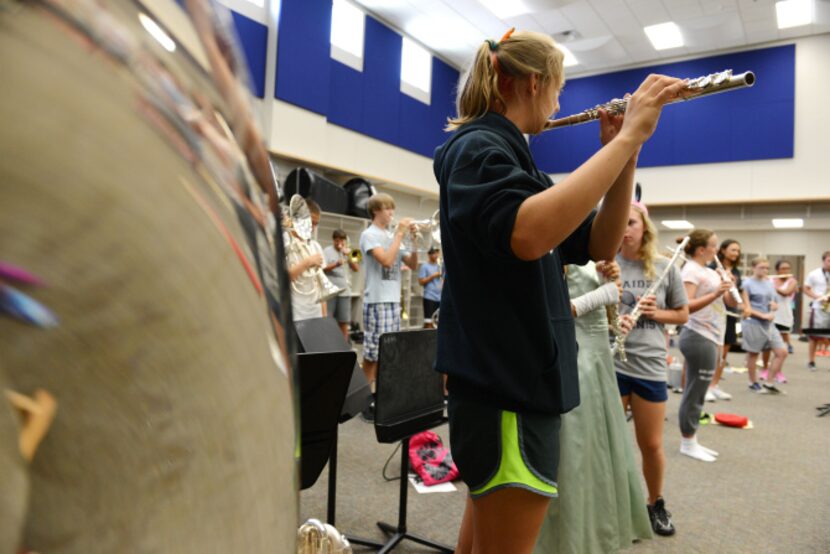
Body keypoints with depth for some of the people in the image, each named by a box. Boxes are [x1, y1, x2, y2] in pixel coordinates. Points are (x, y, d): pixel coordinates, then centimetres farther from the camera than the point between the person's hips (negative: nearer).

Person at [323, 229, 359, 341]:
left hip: (345, 291, 4)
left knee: (344, 321, 6)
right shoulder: (327, 251, 3)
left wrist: (348, 257, -4)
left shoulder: (347, 252, 17)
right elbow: (323, 269, -9)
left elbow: (356, 269, 9)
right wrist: (336, 265, -24)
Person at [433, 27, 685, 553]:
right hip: (507, 387, -10)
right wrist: (629, 136, -26)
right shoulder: (475, 148, -11)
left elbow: (599, 244, 11)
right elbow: (527, 234, -34)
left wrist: (624, 152, -2)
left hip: (517, 382, 10)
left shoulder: (512, 157, 18)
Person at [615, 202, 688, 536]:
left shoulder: (665, 268, 2)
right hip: (610, 363, -1)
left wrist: (656, 313, -10)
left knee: (651, 445, 12)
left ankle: (656, 504, 37)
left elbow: (683, 315, 10)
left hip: (650, 366, 1)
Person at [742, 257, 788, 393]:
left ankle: (769, 383, 12)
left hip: (769, 324, 7)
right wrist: (762, 315, -16)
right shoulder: (747, 283, -8)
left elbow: (773, 304, 19)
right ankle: (753, 383, 22)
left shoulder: (769, 283, 12)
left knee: (782, 352, 2)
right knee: (753, 354, 5)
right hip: (753, 323, -7)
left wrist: (772, 313, -4)